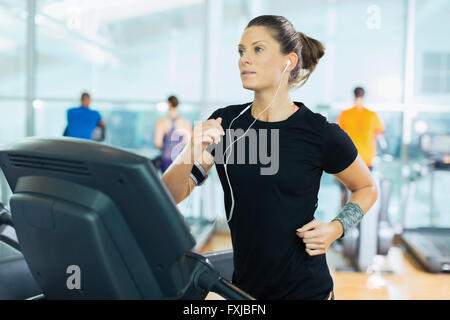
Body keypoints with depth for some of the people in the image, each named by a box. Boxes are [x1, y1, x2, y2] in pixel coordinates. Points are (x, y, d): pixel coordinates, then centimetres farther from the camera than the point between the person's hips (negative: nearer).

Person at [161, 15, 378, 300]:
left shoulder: (321, 134, -13)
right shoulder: (225, 123, -5)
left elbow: (367, 189, 3)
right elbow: (169, 197, -8)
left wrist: (335, 229, -13)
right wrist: (191, 157, -27)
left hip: (305, 289, -3)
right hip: (244, 286, 4)